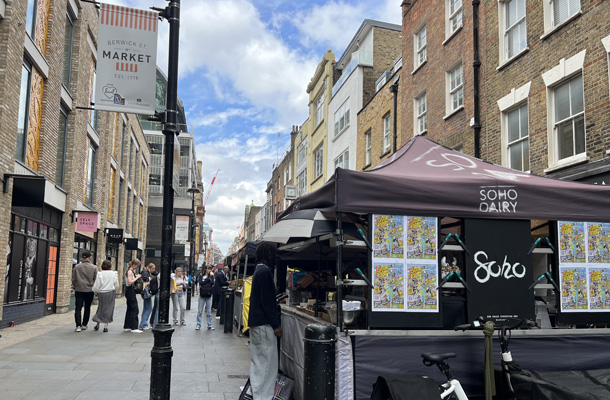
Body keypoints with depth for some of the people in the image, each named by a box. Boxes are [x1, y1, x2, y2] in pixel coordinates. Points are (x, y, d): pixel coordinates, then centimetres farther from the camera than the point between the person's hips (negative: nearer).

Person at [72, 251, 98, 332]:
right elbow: (96, 280, 0)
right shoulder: (94, 268, -4)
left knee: (78, 308, 2)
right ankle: (84, 325, 19)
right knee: (87, 308, 12)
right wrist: (94, 288, 15)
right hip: (89, 290, 0)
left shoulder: (77, 267, -1)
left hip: (79, 290, 0)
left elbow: (73, 279, 4)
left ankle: (78, 326, -7)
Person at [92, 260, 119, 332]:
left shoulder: (100, 274, -10)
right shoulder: (114, 274, -6)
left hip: (102, 293, 0)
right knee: (109, 309, 7)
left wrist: (97, 291, 12)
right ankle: (106, 326, 5)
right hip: (111, 293, 0)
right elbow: (117, 286, 1)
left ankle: (97, 325, 22)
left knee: (101, 308, 16)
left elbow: (96, 287, -9)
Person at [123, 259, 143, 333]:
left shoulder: (132, 271, 15)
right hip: (130, 290, -10)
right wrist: (137, 277, -17)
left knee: (130, 309, 13)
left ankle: (126, 327, 19)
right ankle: (134, 328, -8)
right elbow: (129, 282, -23)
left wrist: (136, 276, 5)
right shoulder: (130, 271, -14)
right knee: (134, 309, -9)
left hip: (130, 291, 10)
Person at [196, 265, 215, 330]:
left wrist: (210, 276, -6)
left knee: (209, 312, 3)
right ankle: (198, 325, 10)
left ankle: (209, 326, 8)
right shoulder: (201, 276, 5)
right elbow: (200, 283, -13)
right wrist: (208, 279, -8)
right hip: (202, 295, -1)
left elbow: (212, 283, -10)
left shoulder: (211, 276, 9)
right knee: (200, 311, 3)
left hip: (209, 295, 1)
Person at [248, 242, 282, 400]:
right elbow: (266, 301, -20)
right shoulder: (265, 272, -17)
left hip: (256, 322, 11)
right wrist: (276, 325, -18)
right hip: (264, 323, -11)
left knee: (257, 362, 17)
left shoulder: (259, 271, 14)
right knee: (268, 363, -4)